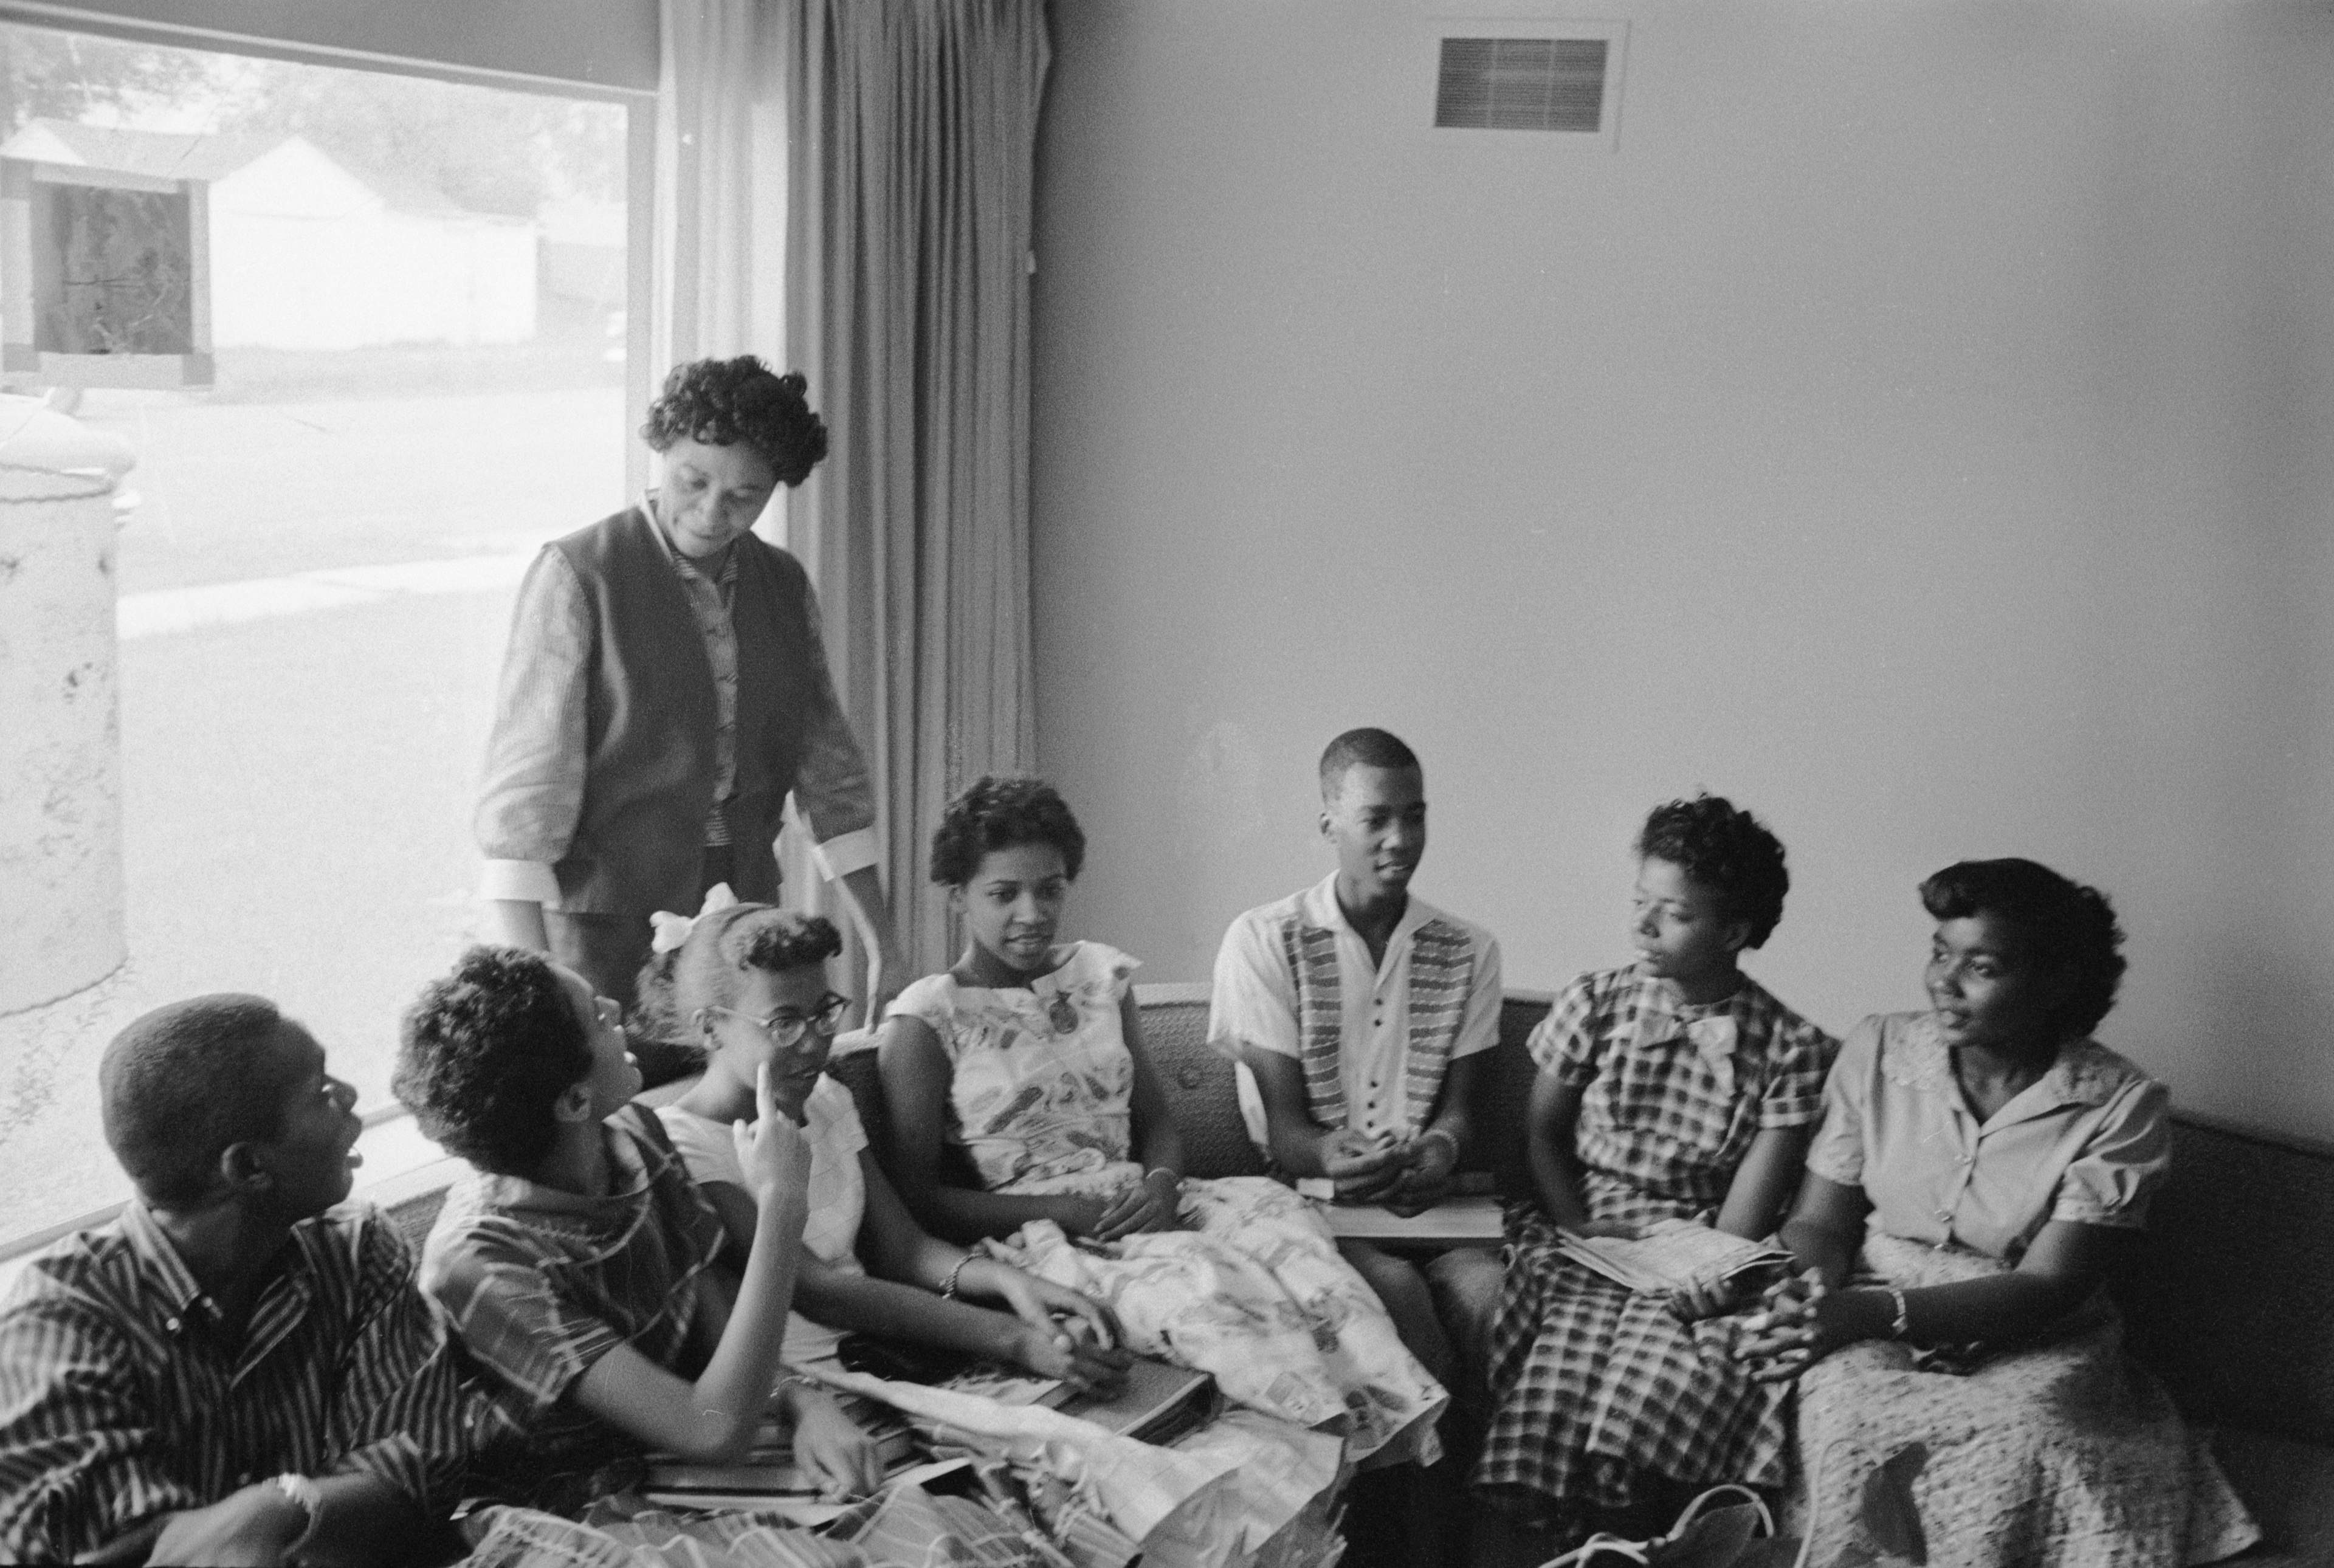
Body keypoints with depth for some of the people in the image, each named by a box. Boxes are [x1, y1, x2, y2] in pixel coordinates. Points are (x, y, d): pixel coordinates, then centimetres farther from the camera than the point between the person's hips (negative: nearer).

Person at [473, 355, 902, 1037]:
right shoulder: (577, 574, -9)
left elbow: (827, 763, 12)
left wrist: (882, 946, 8)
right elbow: (527, 779, -14)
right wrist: (527, 978, -22)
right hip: (603, 922, -4)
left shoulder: (784, 585, 6)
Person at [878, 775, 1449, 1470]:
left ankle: (1398, 1423, -38)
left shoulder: (1099, 976, 16)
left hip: (1138, 1206, 5)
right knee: (1199, 1276, -34)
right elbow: (918, 1197, -5)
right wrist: (1064, 1211, -16)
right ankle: (1345, 1444, -41)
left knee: (1269, 1206, -27)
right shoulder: (927, 1020, -1)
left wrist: (1162, 1183, -6)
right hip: (1033, 1233, -5)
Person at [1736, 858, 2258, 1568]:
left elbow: (2047, 1286, -12)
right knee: (1845, 1408, -32)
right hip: (1869, 1331, 2)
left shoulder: (2120, 1107, -8)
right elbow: (1819, 1222, 4)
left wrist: (1878, 1311, -24)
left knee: (2015, 1438, -35)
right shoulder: (1878, 1050, 0)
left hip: (2030, 1348, -1)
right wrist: (1805, 1295, -21)